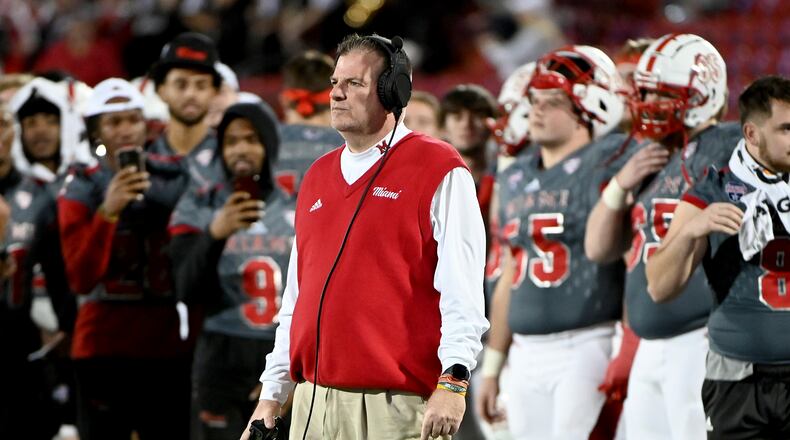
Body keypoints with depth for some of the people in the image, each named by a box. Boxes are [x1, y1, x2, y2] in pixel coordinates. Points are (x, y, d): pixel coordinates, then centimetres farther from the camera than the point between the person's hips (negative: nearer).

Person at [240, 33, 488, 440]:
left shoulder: (438, 170, -2)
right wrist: (272, 394, 16)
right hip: (312, 405, 6)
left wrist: (453, 380, -21)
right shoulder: (317, 177, 19)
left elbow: (461, 287, -11)